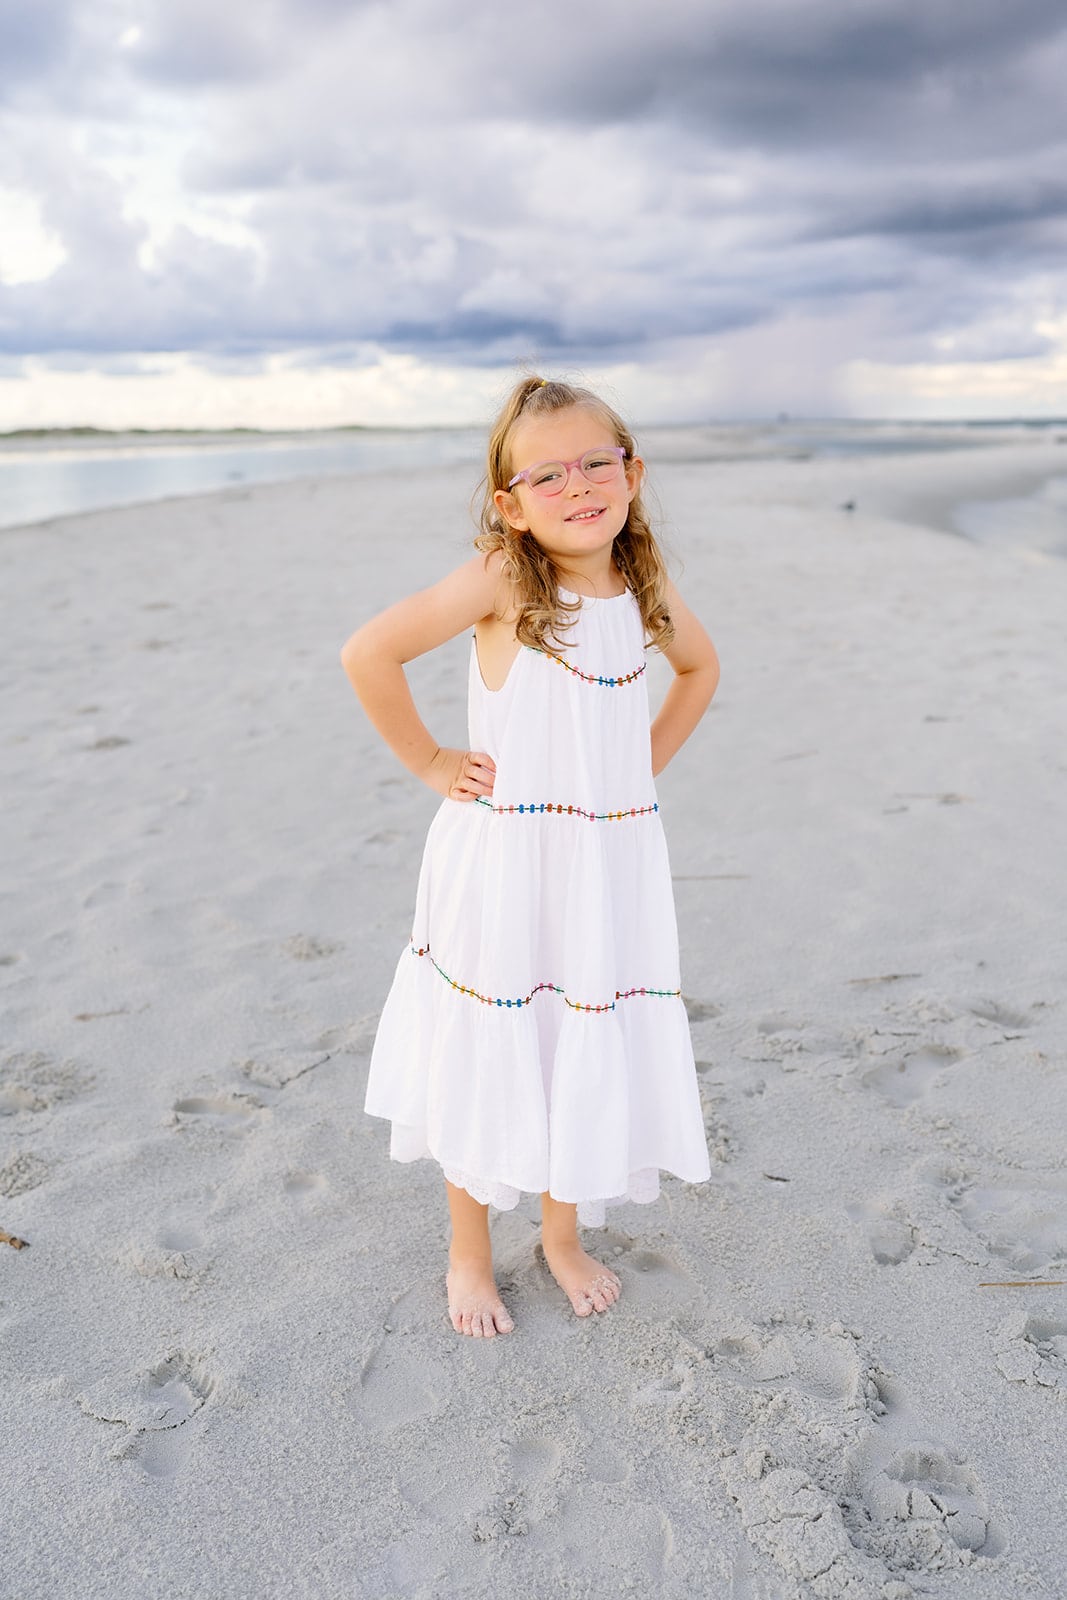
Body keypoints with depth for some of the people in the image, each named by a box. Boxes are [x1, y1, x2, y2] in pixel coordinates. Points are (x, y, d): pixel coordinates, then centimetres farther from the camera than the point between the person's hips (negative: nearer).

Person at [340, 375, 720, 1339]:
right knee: (488, 1057, 9)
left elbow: (700, 667, 21)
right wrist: (431, 765, -11)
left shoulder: (645, 587, 2)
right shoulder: (503, 580, -14)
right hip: (501, 868, -4)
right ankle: (469, 1253, 34)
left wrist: (646, 762, 10)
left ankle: (563, 1235, 40)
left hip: (608, 869, 5)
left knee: (590, 1057, 15)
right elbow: (369, 654, -17)